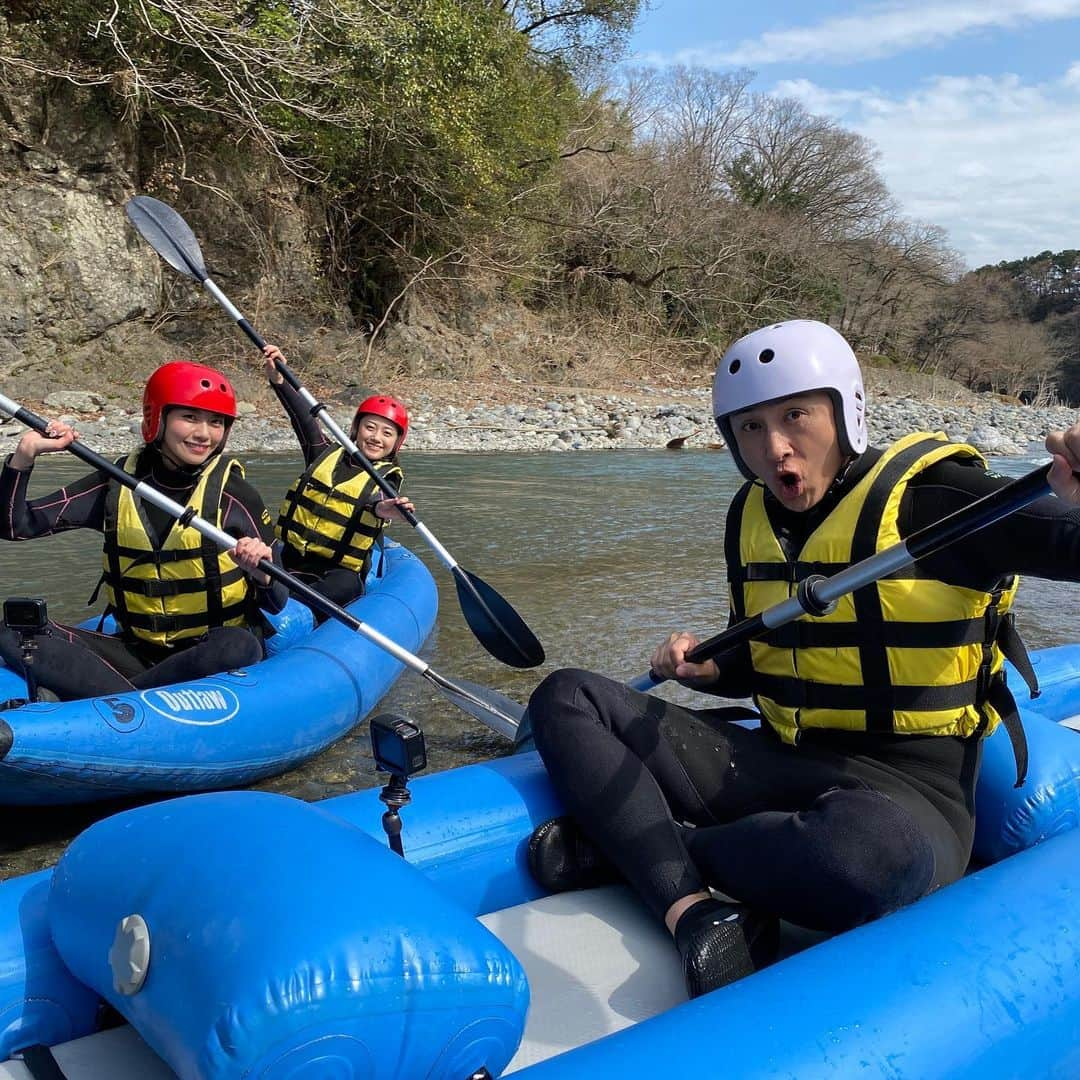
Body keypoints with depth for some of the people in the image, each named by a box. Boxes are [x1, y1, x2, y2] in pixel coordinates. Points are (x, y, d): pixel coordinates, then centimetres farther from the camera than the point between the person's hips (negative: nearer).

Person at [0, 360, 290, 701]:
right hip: (135, 652, 3)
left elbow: (277, 603, -5)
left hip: (209, 656, -2)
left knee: (241, 647, -38)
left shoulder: (235, 495, -6)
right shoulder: (118, 484, 3)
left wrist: (261, 573, -28)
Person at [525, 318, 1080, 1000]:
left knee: (872, 847, -44)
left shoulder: (931, 493, -9)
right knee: (567, 699, -2)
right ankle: (698, 915, -23)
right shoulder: (751, 517, 10)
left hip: (909, 789, -6)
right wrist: (709, 668, 0)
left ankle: (629, 846, -15)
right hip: (779, 766, 7)